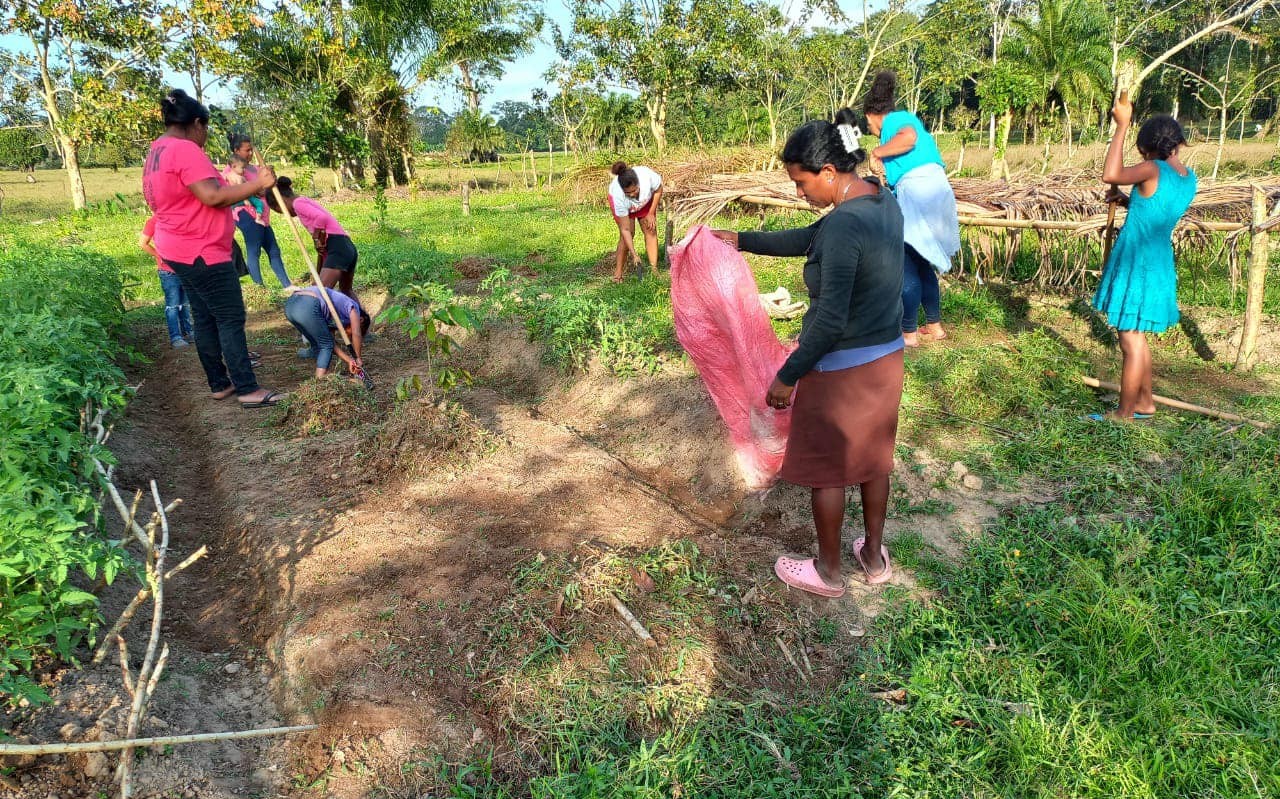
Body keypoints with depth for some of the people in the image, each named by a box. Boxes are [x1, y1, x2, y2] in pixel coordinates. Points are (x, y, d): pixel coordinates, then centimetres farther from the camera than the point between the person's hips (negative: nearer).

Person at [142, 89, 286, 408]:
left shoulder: (157, 151, 16)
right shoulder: (186, 150, -17)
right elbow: (213, 196, -25)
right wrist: (257, 184, -18)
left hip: (182, 249, 11)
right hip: (201, 252, -11)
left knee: (205, 318, 14)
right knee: (231, 318, -7)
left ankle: (220, 384, 21)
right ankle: (248, 389, -5)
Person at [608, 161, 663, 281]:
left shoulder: (647, 175, -43)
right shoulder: (618, 196, -43)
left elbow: (658, 190, -16)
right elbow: (625, 230, -36)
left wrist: (651, 214, -15)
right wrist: (634, 255, -37)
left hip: (645, 199, 3)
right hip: (624, 206, -3)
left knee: (650, 230, -7)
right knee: (628, 234, -17)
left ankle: (654, 269, -5)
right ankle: (618, 272, -7)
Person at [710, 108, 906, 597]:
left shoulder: (844, 226, -27)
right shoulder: (882, 199, 1)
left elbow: (829, 322, -27)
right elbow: (810, 240, 14)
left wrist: (787, 377, -16)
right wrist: (744, 241, 18)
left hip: (841, 369, -9)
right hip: (886, 357, 9)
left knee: (826, 471, 11)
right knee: (872, 460, 23)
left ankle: (827, 572, 29)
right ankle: (874, 556, 41)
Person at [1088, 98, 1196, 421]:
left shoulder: (1153, 170, -17)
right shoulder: (1188, 178, 10)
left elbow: (1110, 175, -32)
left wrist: (1122, 126, -22)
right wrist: (1128, 200, 14)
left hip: (1136, 265, -9)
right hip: (1159, 264, 9)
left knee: (1131, 341, -3)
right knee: (1136, 336, 22)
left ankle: (1124, 415, 5)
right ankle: (1145, 402, 34)